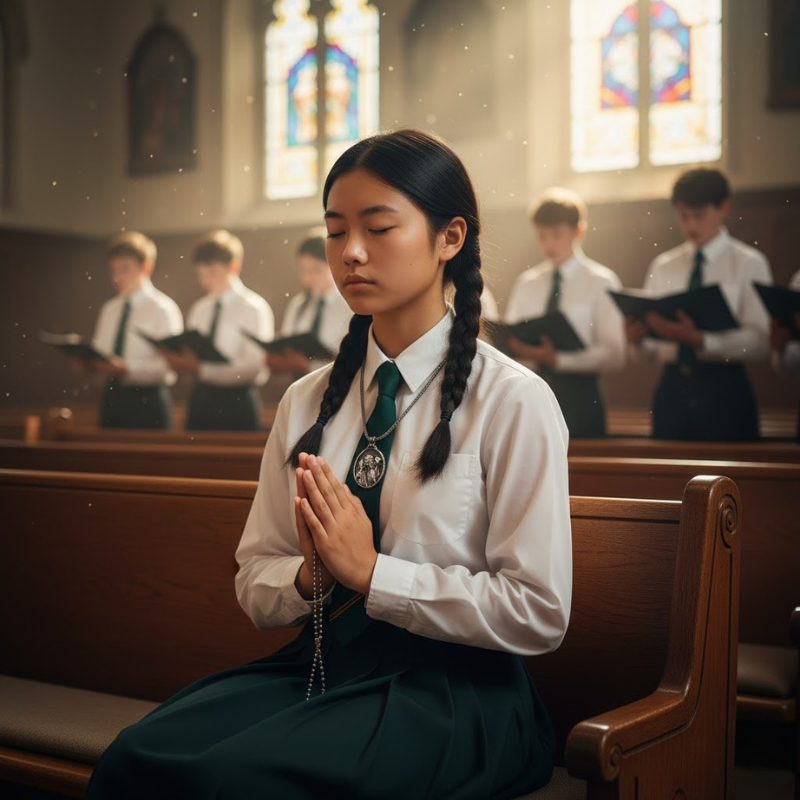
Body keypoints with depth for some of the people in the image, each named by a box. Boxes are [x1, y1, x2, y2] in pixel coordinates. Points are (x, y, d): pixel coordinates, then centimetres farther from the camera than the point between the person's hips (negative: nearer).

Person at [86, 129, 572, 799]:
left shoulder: (514, 402, -6)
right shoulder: (306, 403, 11)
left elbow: (538, 612, -9)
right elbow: (255, 587, 13)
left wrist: (370, 571, -13)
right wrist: (309, 574, -9)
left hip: (451, 684, -4)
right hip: (316, 663, 4)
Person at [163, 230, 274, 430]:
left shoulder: (254, 308, -6)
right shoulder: (198, 310, 15)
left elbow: (255, 366, -16)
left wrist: (202, 369, -22)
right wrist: (181, 359, -6)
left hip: (236, 401, -6)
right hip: (200, 399, 6)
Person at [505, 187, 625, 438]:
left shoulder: (601, 282, 0)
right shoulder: (526, 284, 13)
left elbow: (613, 354, -8)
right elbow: (509, 338, 14)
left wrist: (557, 359, -20)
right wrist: (515, 345, -11)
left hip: (579, 392, -3)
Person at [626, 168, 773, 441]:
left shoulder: (749, 264, 3)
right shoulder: (662, 266, 14)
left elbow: (759, 342, -8)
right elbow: (652, 349, 13)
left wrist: (699, 339, -21)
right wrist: (639, 336, -10)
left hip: (724, 390, -3)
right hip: (671, 388, 3)